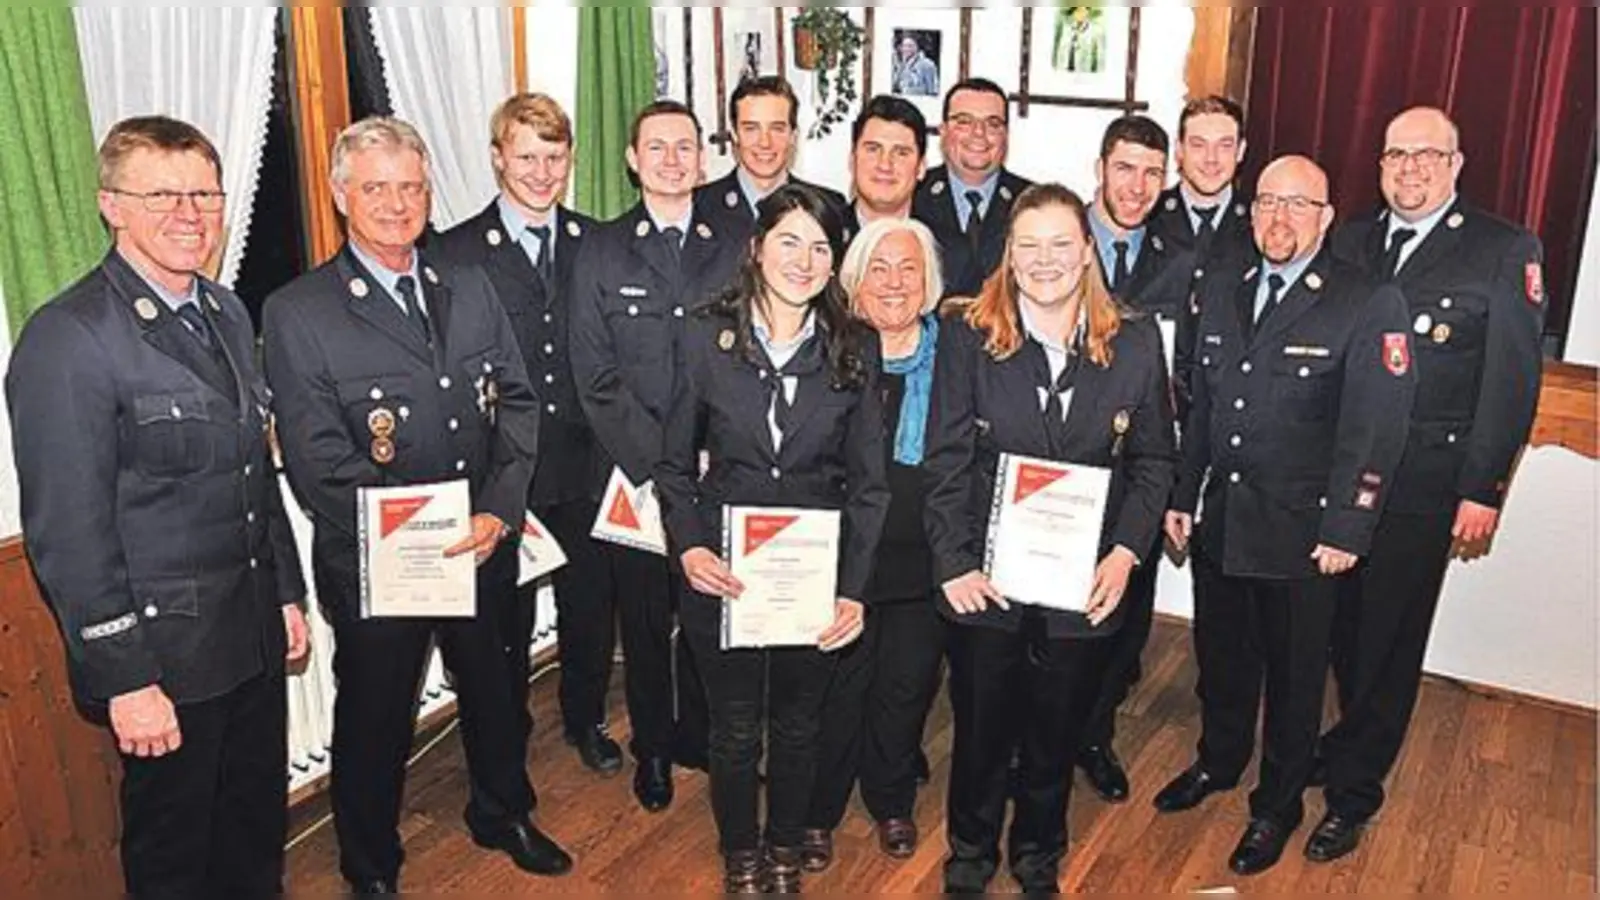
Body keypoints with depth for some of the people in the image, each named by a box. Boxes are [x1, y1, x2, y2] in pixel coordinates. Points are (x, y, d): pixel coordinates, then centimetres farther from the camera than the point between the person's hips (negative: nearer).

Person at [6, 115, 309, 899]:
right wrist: (125, 680, -17)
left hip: (254, 633, 7)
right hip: (164, 651, -7)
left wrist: (287, 591, 14)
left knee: (258, 822, 21)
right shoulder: (66, 340, -18)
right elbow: (67, 534, -18)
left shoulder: (227, 312, 8)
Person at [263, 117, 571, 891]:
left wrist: (498, 512, -13)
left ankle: (502, 815, 49)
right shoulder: (297, 313, -11)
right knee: (375, 718, 15)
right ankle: (372, 868, 39)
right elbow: (319, 461, -15)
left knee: (491, 689, 23)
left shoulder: (471, 289, 4)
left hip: (483, 546, 4)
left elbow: (517, 402, 1)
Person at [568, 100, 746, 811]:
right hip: (633, 476, -1)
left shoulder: (735, 246, 4)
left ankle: (703, 738, 32)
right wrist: (658, 460, -12)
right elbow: (596, 376, -4)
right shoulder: (601, 252, 1)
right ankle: (653, 747, 30)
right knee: (644, 620, 11)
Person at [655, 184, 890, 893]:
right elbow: (674, 465, 1)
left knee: (798, 726, 17)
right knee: (735, 730, 13)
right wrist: (689, 546, -15)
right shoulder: (707, 337, -5)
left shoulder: (854, 351, -2)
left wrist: (853, 589, -9)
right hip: (723, 569, -1)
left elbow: (867, 482, -1)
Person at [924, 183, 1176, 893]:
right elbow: (947, 461, -6)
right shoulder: (967, 336, -6)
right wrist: (954, 563, -12)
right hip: (986, 582, -1)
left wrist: (1125, 552, -8)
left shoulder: (1135, 344, -1)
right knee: (981, 733, 15)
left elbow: (1153, 460, 4)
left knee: (1055, 737, 18)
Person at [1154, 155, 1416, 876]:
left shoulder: (1369, 304, -11)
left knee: (1293, 673, 12)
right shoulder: (1221, 291, 6)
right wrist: (1182, 496, 8)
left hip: (1302, 532, -4)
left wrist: (1345, 531, -16)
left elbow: (1375, 429, -13)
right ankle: (1218, 762, 44)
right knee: (1220, 655, 20)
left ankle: (1277, 806, 31)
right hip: (1219, 519, 5)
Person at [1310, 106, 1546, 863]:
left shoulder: (1505, 252, -4)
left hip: (1423, 486, -3)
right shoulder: (1349, 242, 8)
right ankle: (1358, 744, 36)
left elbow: (1513, 382, -6)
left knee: (1390, 639, 6)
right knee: (1342, 628, 13)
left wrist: (1483, 490, -10)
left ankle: (1352, 793, 21)